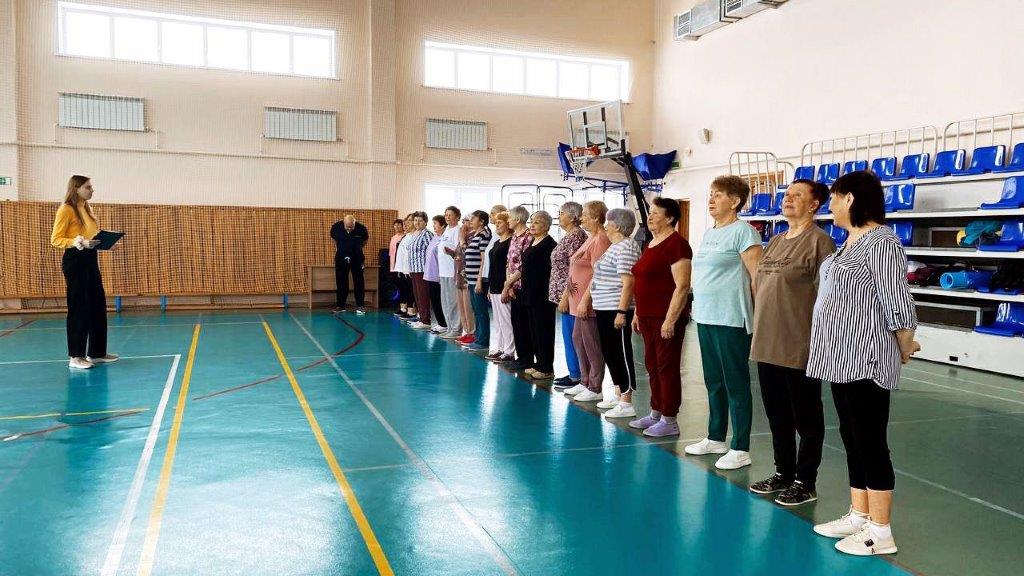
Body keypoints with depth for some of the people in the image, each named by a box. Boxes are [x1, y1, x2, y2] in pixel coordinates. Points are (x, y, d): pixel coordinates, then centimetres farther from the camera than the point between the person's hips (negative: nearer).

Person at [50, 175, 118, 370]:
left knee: (98, 306, 10)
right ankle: (75, 356, 4)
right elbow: (55, 239, -12)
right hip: (75, 260, -8)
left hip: (90, 259, 8)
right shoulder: (66, 209, -8)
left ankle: (97, 352, 19)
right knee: (79, 308, -4)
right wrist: (79, 242, -26)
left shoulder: (86, 208, 16)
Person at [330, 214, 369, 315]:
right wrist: (341, 248, 9)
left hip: (357, 258, -1)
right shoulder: (336, 227, -14)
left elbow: (365, 240, 5)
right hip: (341, 257, 1)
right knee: (341, 282, 6)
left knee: (358, 282, -3)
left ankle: (360, 306, 1)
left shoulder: (361, 229, -18)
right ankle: (340, 305, 14)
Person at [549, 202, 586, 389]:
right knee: (569, 335, 13)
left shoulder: (577, 236, -15)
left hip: (569, 294, -10)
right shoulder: (569, 236, 15)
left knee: (570, 335, -3)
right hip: (564, 294, 10)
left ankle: (576, 376, 4)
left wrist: (565, 296, -21)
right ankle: (574, 373, 21)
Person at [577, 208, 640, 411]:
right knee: (609, 352, 14)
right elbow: (600, 277, 22)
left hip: (616, 310, -10)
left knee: (620, 354, -6)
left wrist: (622, 312, -25)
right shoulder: (614, 246, 17)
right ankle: (620, 393, 23)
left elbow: (628, 282, -21)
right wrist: (586, 299, 19)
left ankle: (626, 403, -2)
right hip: (604, 309, 10)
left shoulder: (625, 247, -14)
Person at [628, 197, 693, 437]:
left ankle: (669, 421, 7)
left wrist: (671, 320, -21)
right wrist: (638, 313, 20)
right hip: (648, 317, 9)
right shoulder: (651, 244, 15)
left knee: (667, 367, -2)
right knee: (652, 365, 15)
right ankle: (656, 413, 25)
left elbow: (682, 286, -18)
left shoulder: (676, 244, -13)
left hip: (666, 318, -9)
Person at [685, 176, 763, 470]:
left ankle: (740, 449, 9)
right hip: (705, 318, 9)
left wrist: (760, 316, -17)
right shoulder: (708, 234, 15)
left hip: (731, 320, -9)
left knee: (736, 384, 0)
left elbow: (758, 276, -14)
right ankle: (716, 438, 30)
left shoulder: (743, 231, -10)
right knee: (713, 381, 17)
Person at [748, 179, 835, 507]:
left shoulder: (819, 241, -9)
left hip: (799, 348, -8)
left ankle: (805, 483, 18)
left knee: (806, 418, 6)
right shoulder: (775, 241, 15)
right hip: (767, 344, 8)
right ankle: (783, 473, 31)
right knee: (777, 414, 16)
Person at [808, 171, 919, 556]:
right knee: (852, 440, 16)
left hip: (866, 361, -10)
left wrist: (905, 350, -6)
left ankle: (880, 532, 9)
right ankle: (859, 516, 27)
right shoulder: (850, 242, 14)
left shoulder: (882, 243, -16)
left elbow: (898, 306, -17)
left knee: (871, 444, -1)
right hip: (842, 358, 10)